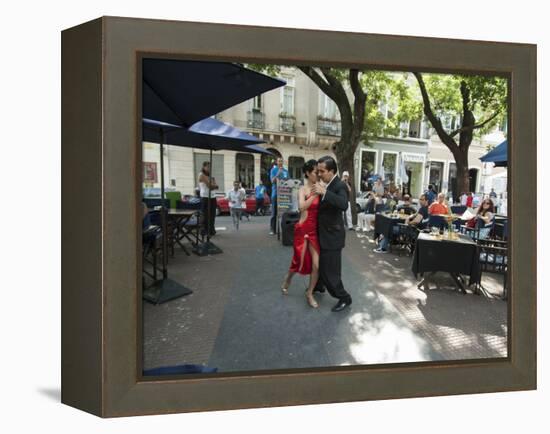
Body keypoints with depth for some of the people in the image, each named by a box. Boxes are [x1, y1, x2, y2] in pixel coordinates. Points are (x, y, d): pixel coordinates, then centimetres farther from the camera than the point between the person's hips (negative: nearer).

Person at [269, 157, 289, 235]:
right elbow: (272, 180, -8)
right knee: (274, 212, -2)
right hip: (275, 193, -3)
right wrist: (278, 174, -20)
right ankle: (273, 229, 2)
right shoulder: (273, 170, 3)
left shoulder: (286, 171, 11)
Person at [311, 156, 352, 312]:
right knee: (319, 262, 25)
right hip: (322, 232, 8)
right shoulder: (326, 184, 4)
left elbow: (344, 205, -39)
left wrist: (324, 192, -43)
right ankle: (319, 286, 48)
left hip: (332, 235, -8)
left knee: (330, 270, -1)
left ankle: (344, 298, 16)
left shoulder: (340, 186, -20)